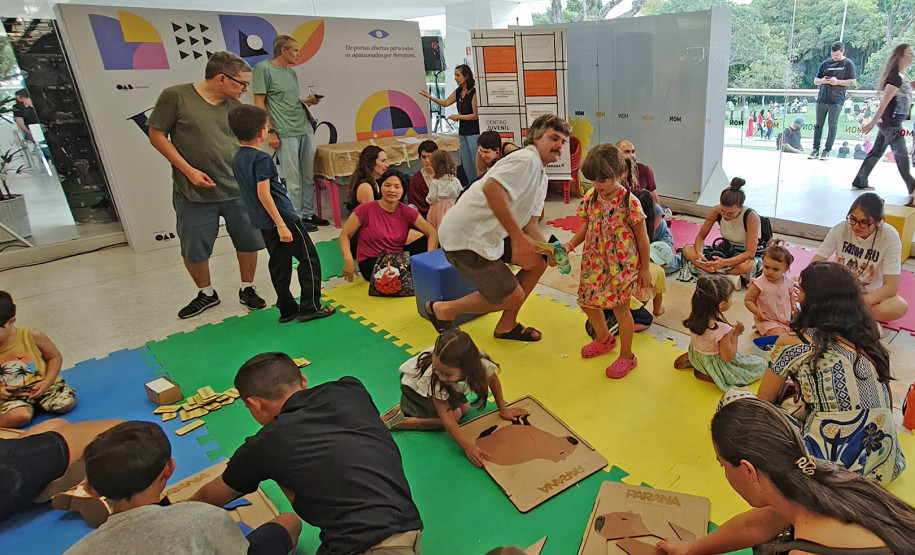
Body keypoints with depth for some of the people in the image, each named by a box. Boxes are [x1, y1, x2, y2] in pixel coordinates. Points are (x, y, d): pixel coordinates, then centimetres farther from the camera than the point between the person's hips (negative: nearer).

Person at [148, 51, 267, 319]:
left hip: (238, 191, 3)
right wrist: (188, 170, -13)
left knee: (249, 242, 8)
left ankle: (247, 290, 30)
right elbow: (156, 135, -5)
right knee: (194, 251, 9)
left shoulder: (234, 106, 6)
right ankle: (206, 293, 33)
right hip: (194, 194, -3)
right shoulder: (175, 96, -7)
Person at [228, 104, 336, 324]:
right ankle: (310, 307, 4)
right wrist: (281, 225, -22)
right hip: (283, 218, -9)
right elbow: (263, 193, -22)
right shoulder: (262, 158, -17)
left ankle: (287, 310, 21)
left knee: (279, 265, 14)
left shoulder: (237, 158, 9)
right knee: (309, 260, 2)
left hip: (263, 223, 9)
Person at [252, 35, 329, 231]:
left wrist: (307, 101, 8)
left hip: (306, 130, 8)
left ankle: (308, 213, 19)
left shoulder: (291, 72, 19)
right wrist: (270, 131, -13)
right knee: (293, 180, -4)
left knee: (308, 176, 9)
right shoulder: (263, 68, -4)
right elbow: (259, 103, -7)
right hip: (285, 134, -8)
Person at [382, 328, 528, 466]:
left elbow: (493, 379, -12)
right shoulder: (433, 376, -42)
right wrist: (467, 446, -36)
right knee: (454, 414, -17)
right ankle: (398, 419, -10)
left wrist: (503, 410, -2)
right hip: (414, 384, -5)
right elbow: (446, 417, -34)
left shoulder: (479, 361, -35)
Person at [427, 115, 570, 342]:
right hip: (465, 238, -10)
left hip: (489, 236, 10)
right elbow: (491, 188, -31)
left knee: (538, 262, 9)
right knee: (512, 297, -4)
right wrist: (518, 238, -29)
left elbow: (529, 225, 14)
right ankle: (443, 310, 12)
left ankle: (506, 326, 21)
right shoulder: (526, 160, -14)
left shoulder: (541, 178, 17)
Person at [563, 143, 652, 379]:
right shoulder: (590, 198, -4)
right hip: (595, 261, 6)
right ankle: (604, 339, 44)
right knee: (587, 302, 14)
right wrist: (570, 245, -10)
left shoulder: (630, 202, -19)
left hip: (621, 264, -6)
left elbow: (642, 237, -10)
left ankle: (626, 356, 26)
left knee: (620, 307, 6)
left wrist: (644, 269, -4)